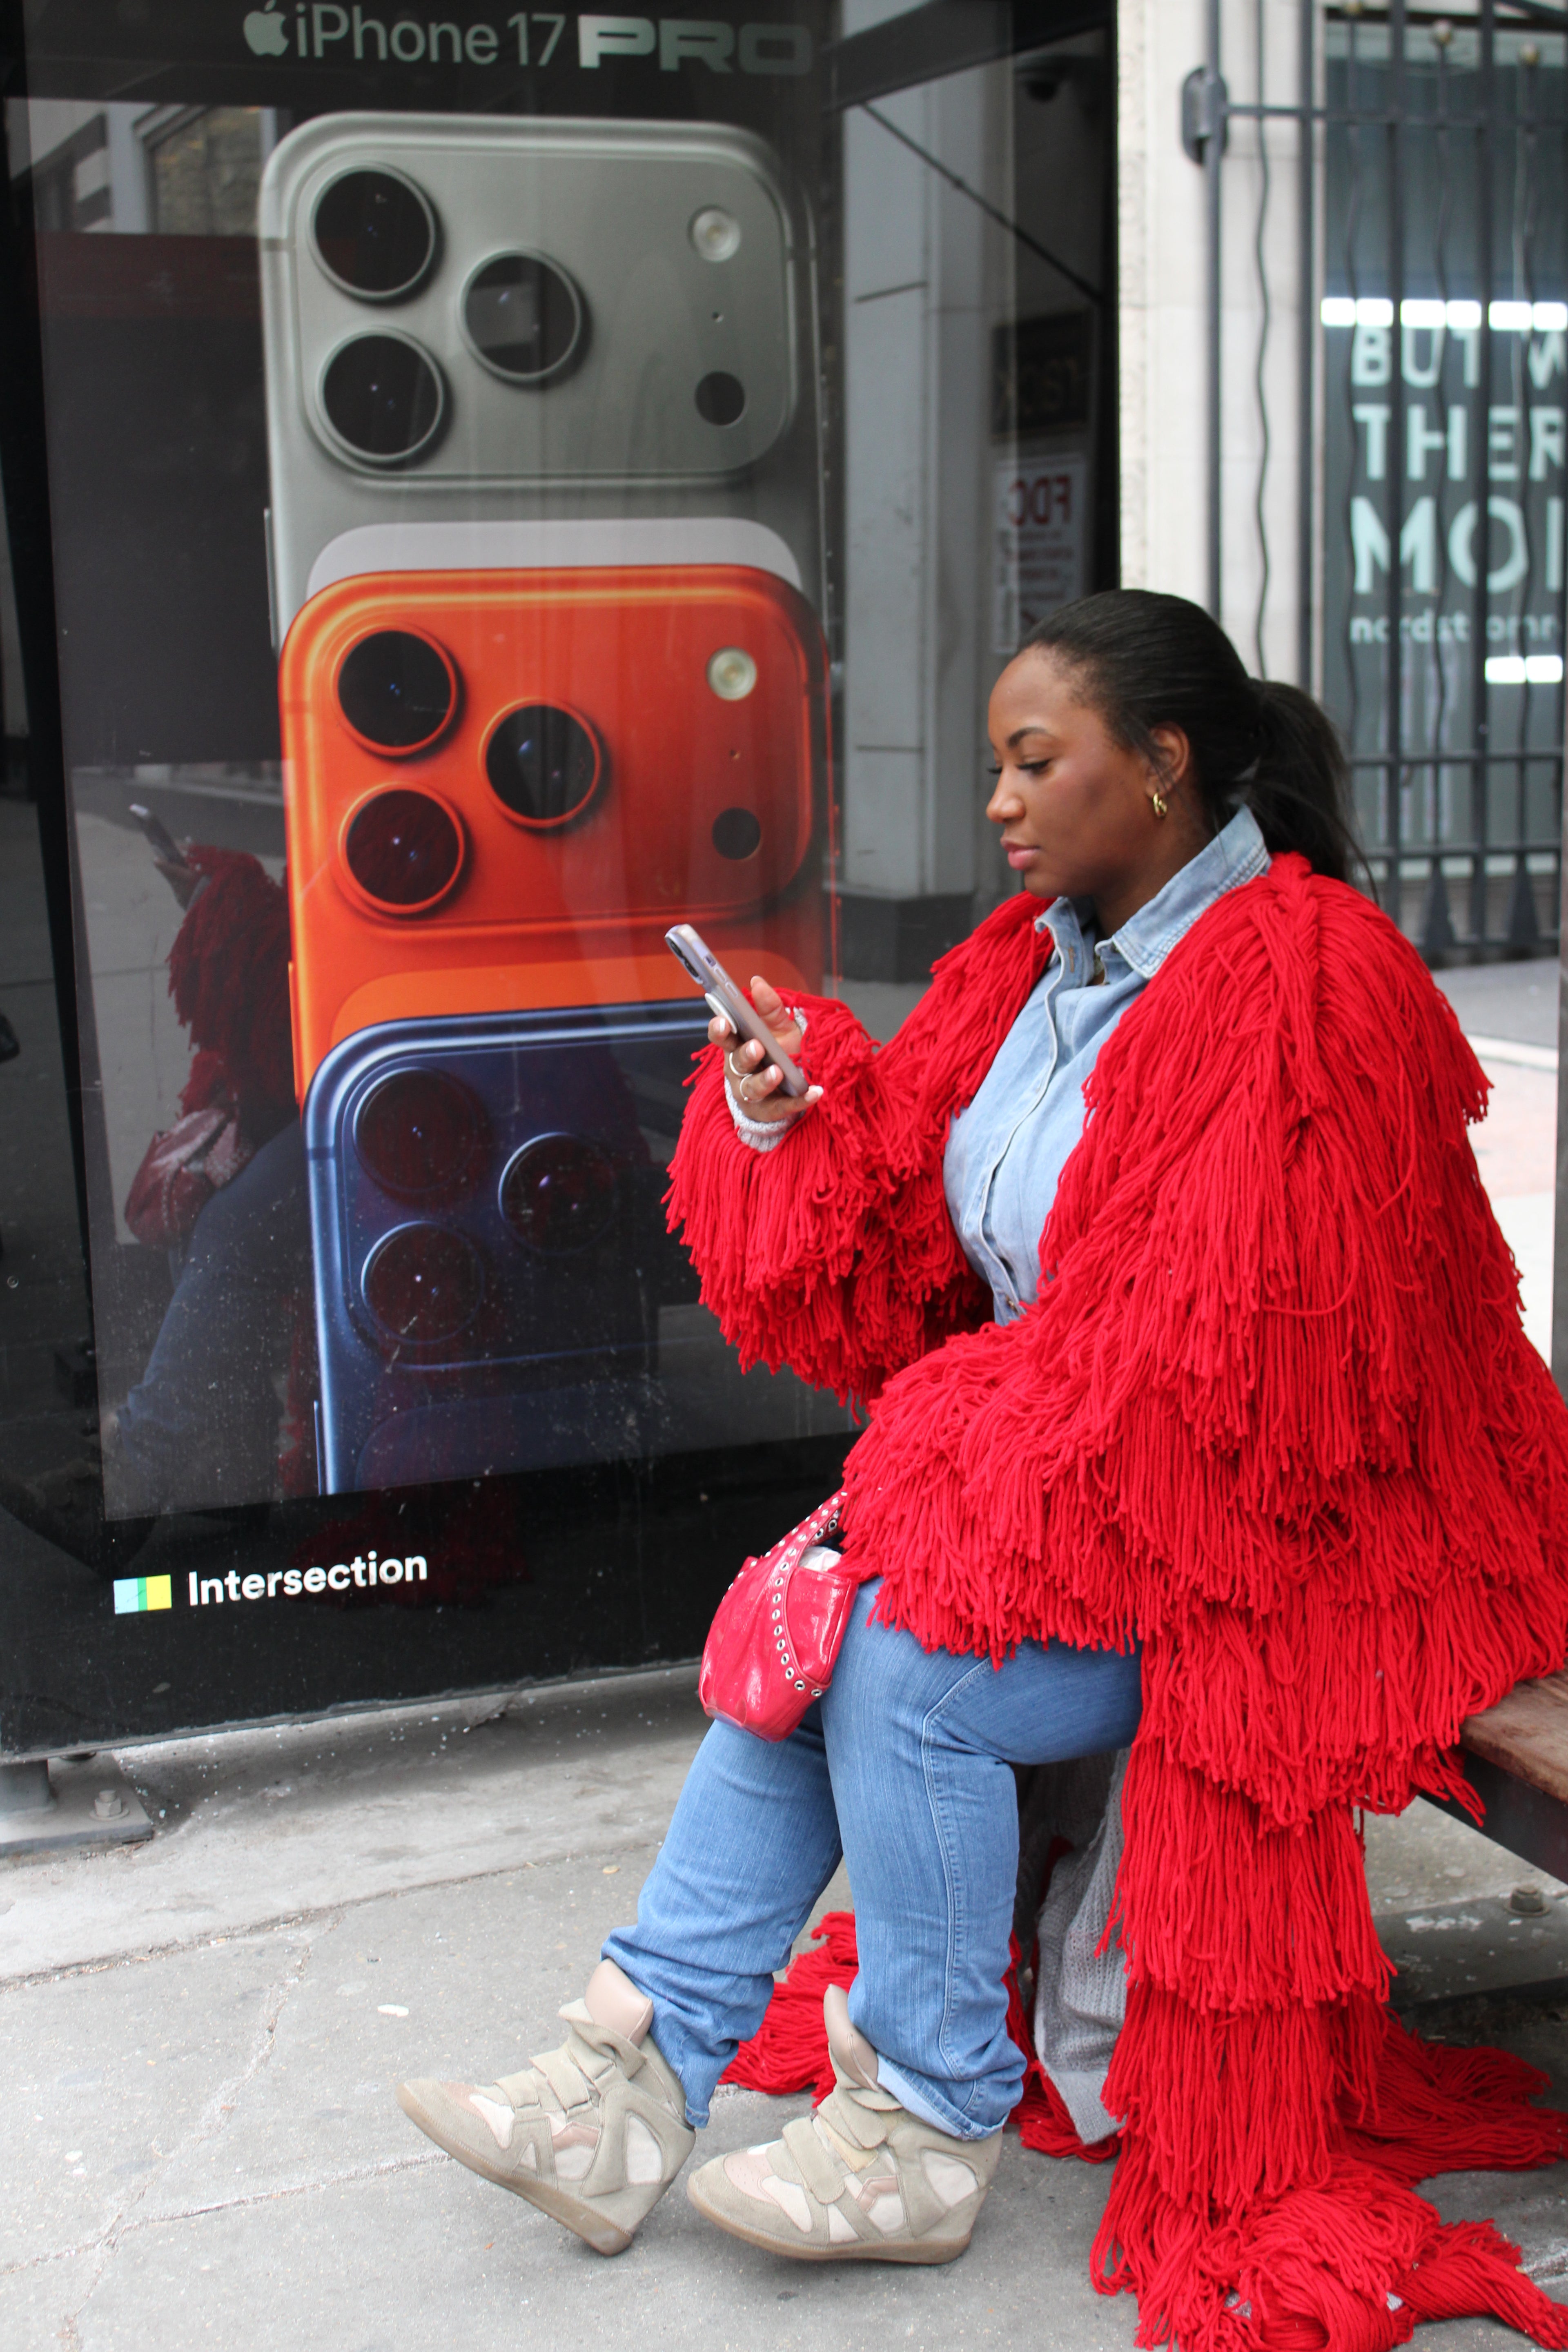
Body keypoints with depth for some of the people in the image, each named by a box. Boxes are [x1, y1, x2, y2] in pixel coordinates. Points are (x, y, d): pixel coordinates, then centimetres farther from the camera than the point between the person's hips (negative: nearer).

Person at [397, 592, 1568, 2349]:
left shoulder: (1300, 980, -19)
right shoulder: (1031, 967, 9)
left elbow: (1235, 1347, -23)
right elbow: (906, 1252, 9)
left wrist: (972, 1463, -19)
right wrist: (784, 1120, -8)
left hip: (1274, 1532, -8)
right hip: (1059, 1479, 8)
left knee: (904, 1666, -23)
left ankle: (926, 2137, -4)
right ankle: (629, 2090, -5)